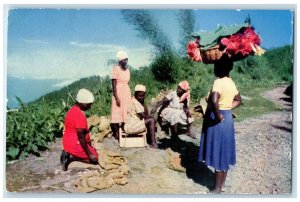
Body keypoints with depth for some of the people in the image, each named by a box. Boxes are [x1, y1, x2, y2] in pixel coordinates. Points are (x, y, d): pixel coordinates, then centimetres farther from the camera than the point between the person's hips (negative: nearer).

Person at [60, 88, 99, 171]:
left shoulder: (73, 109, 8)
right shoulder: (80, 115, -23)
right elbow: (81, 137, -24)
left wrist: (90, 145, 17)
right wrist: (89, 154, -19)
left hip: (69, 143, 10)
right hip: (76, 145, -10)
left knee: (94, 151, 22)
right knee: (95, 158, -2)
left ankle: (69, 154, 6)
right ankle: (71, 157, -8)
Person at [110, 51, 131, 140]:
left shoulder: (127, 70, 10)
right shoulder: (116, 69, -10)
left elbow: (127, 83, 13)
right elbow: (114, 85, -13)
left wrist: (129, 96, 12)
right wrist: (117, 98, -17)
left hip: (127, 93, 6)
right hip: (118, 93, -6)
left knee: (126, 113, 5)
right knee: (117, 113, -3)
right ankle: (116, 133, 6)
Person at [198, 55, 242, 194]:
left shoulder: (219, 82, -20)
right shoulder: (230, 82, 9)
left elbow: (214, 100, -37)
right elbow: (238, 100, 22)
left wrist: (218, 116, -24)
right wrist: (227, 109, 13)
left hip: (218, 122, -9)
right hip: (227, 119, 9)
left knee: (218, 153, 0)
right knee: (223, 152, 16)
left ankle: (217, 189, 10)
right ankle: (222, 183, 29)